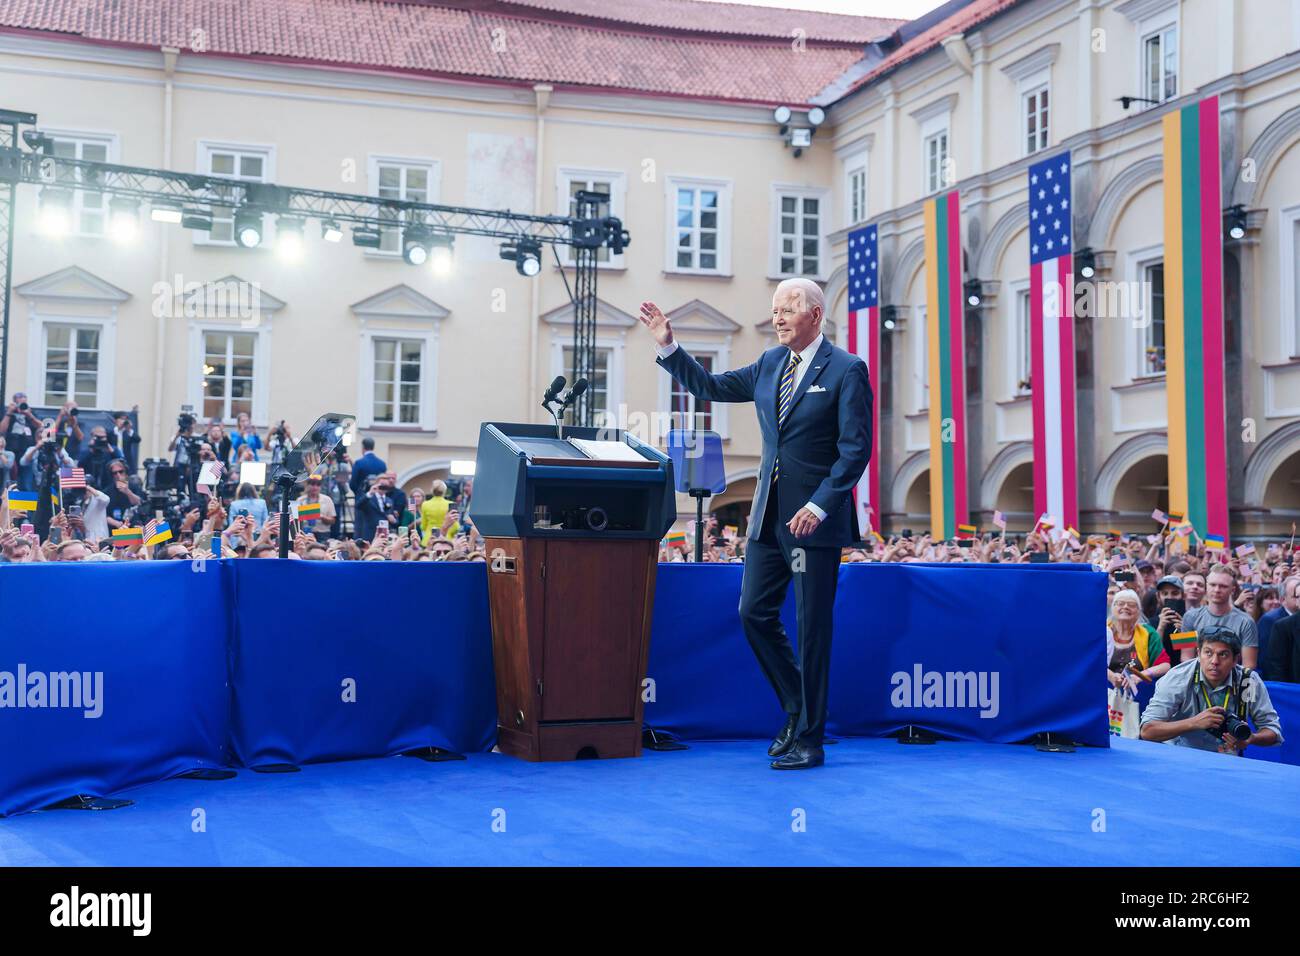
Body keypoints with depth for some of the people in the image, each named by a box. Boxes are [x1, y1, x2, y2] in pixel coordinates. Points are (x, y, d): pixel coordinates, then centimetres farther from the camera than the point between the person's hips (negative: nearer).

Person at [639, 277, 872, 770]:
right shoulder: (770, 364, 12)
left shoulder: (846, 370, -8)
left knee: (812, 628, -1)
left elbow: (855, 449, -12)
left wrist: (818, 506, -20)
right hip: (769, 513, 7)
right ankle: (798, 709, 25)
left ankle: (809, 740, 9)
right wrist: (667, 346, 10)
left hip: (815, 519, -7)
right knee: (754, 612, 7)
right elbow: (710, 386, 20)